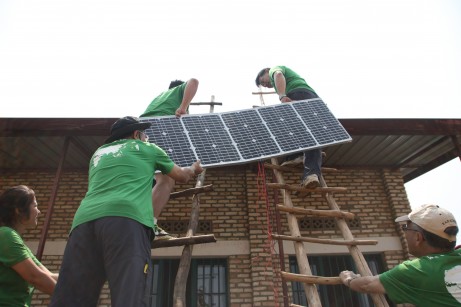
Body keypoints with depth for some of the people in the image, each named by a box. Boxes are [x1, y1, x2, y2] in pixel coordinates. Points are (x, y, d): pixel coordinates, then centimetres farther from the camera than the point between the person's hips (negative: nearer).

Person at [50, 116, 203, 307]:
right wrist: (194, 169, 58)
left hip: (85, 220, 5)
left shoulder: (99, 153, 35)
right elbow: (182, 176, 36)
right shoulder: (146, 148, 25)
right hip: (125, 218, -5)